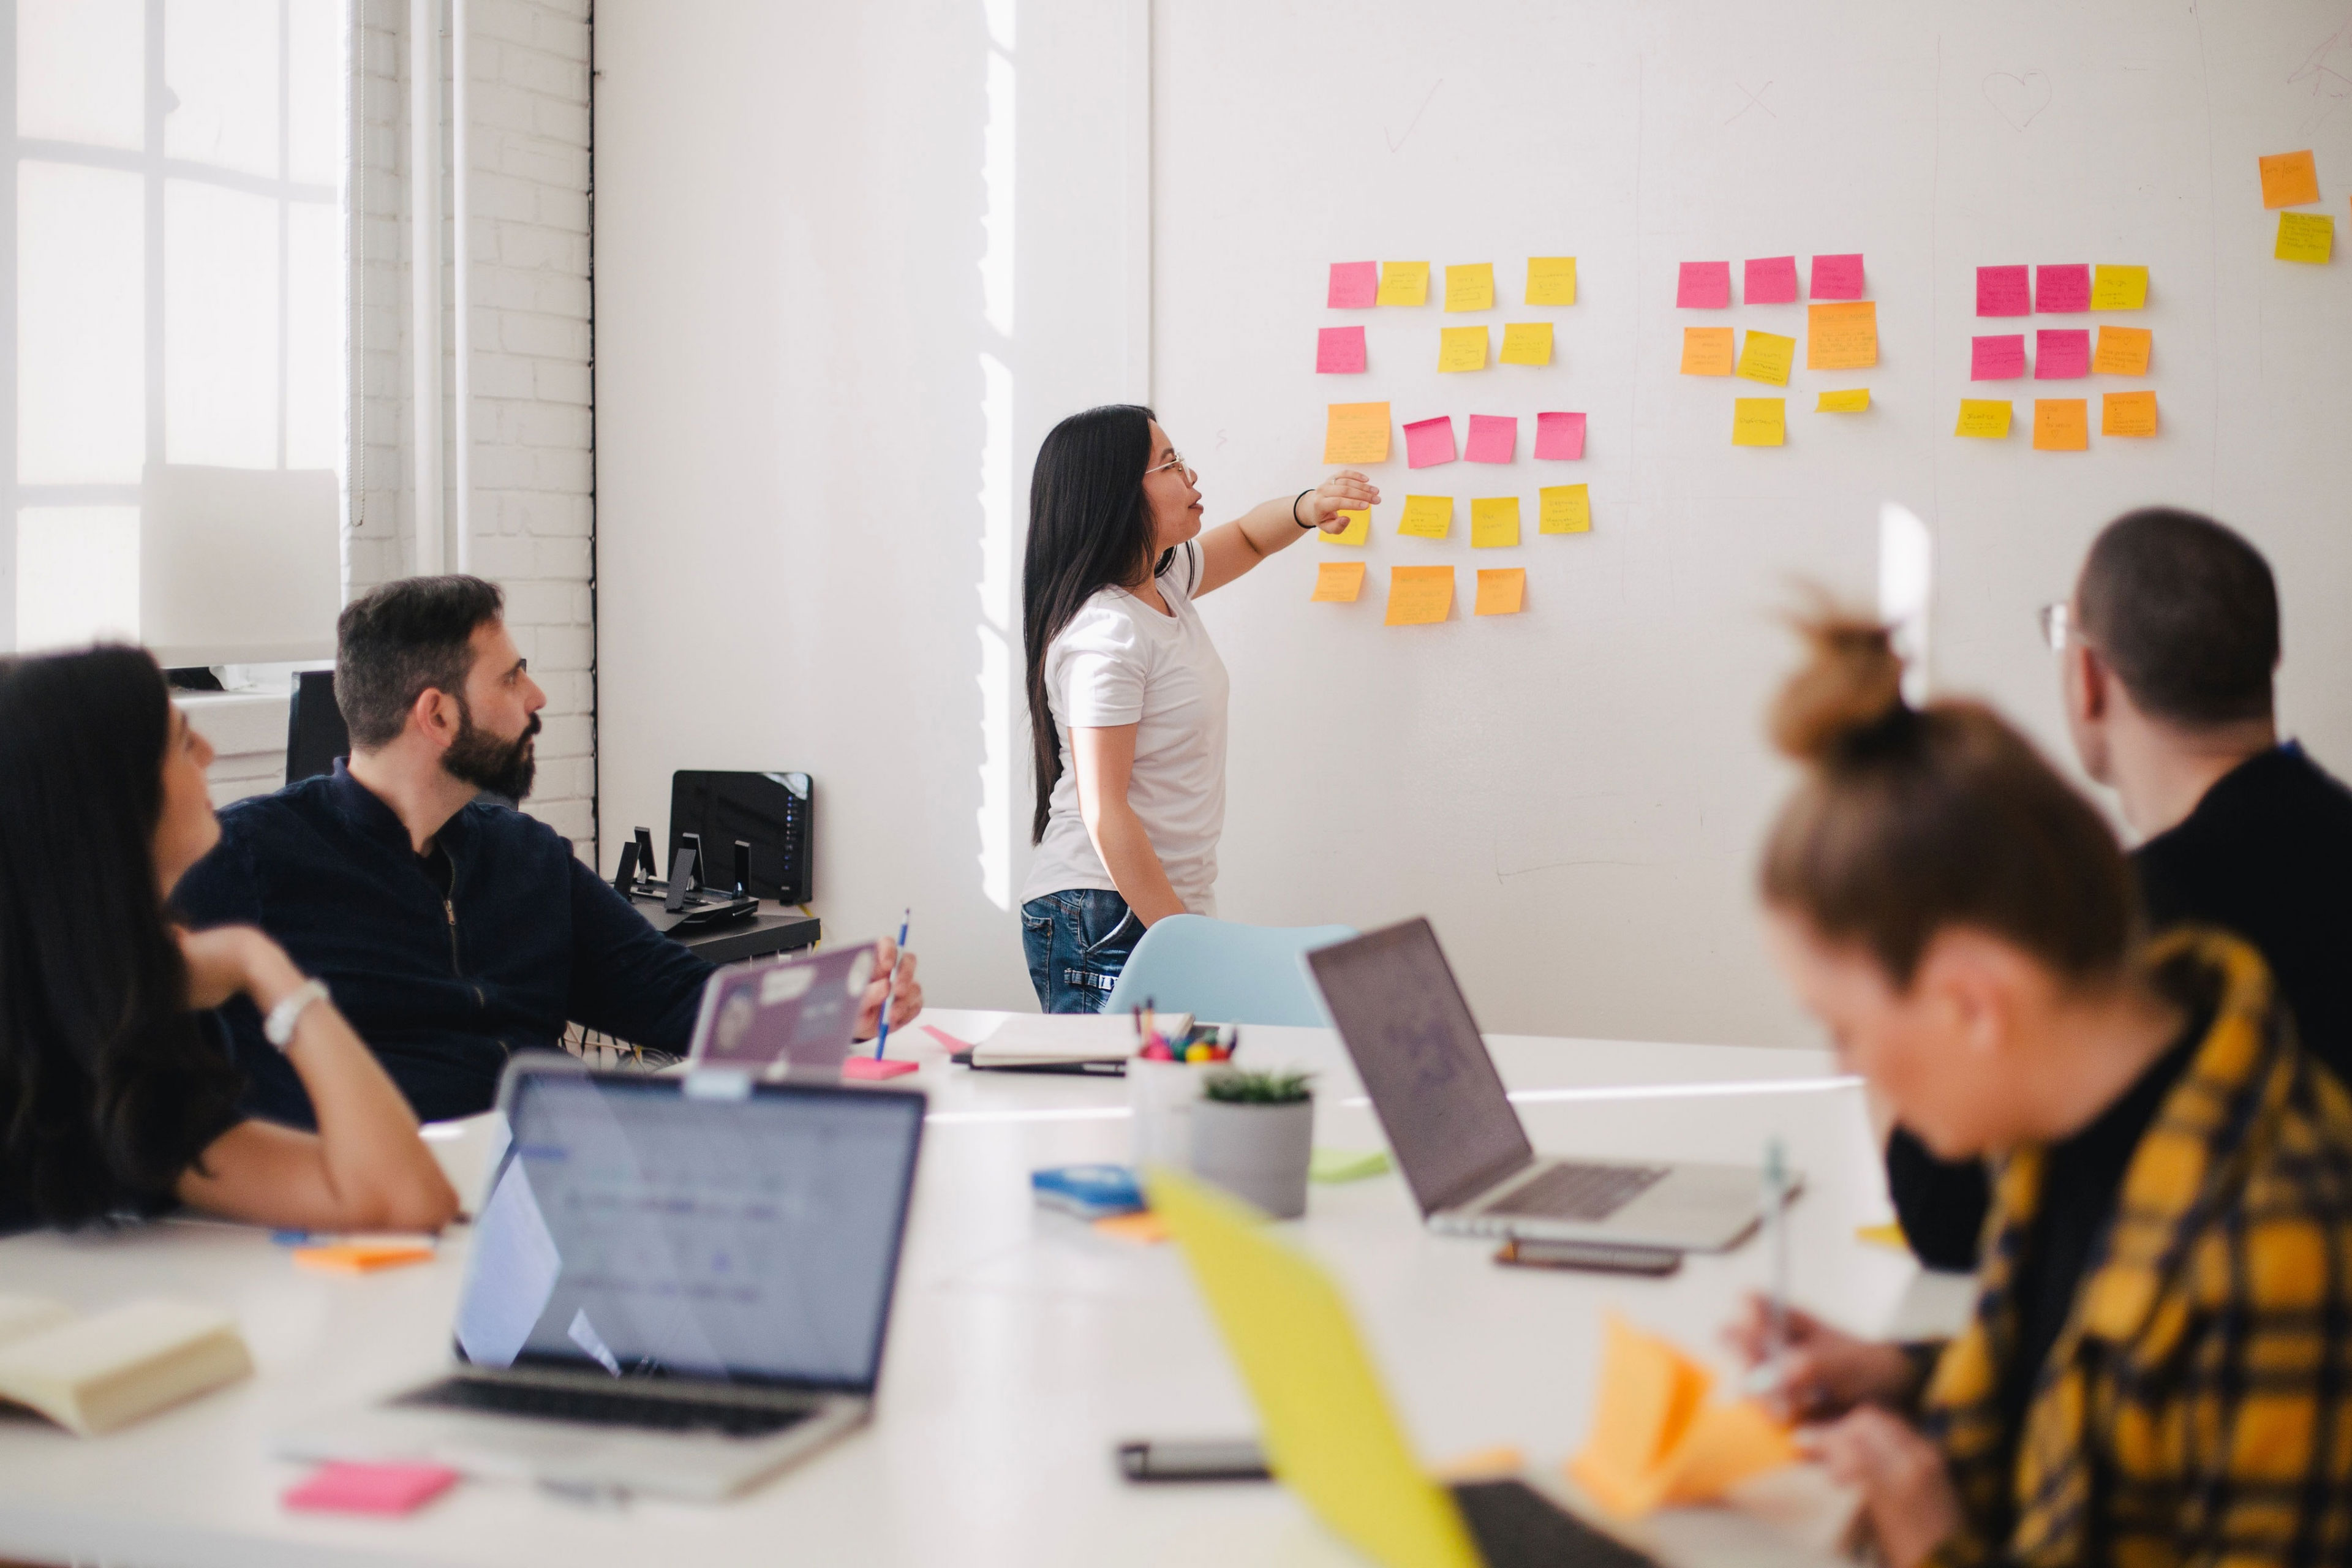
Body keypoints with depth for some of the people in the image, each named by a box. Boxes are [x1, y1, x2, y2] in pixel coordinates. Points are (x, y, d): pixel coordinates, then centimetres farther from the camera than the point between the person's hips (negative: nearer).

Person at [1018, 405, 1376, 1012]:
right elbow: (1104, 813, -20)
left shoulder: (1163, 581, 9)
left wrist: (1308, 508, 6)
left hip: (1170, 905, 9)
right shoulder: (1105, 634, -18)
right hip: (1106, 923, -9)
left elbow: (1246, 538, 30)